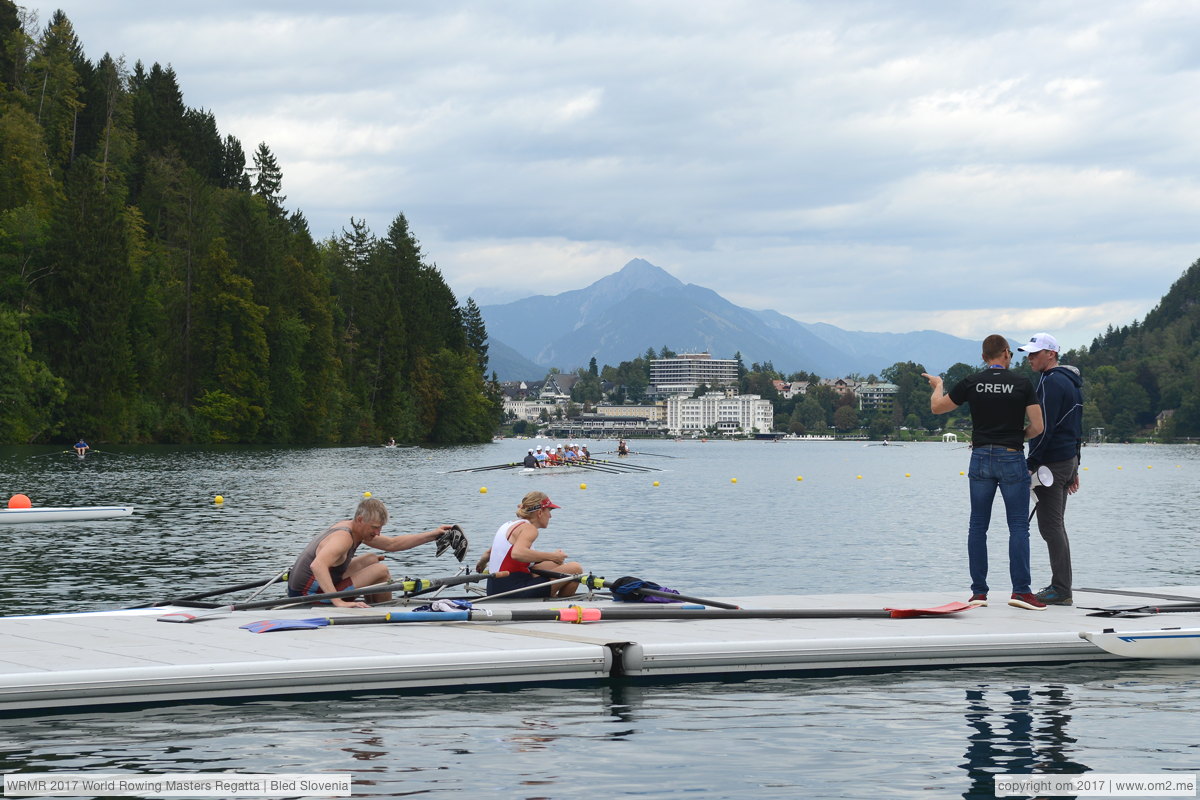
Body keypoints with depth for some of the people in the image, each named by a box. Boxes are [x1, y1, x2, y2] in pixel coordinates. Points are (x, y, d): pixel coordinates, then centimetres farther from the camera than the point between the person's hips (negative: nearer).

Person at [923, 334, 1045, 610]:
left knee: (978, 526, 8)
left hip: (981, 458, 2)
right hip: (1012, 458, -2)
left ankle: (978, 591, 6)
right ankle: (1020, 590, -5)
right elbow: (1037, 426, -6)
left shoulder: (972, 383, 1)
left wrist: (937, 385, 32)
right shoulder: (1022, 383, -4)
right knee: (1018, 527, 1)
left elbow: (937, 407, 12)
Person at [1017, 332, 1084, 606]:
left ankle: (1062, 591, -9)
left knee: (1050, 527, -8)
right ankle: (1060, 588, 17)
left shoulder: (1051, 382, -15)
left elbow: (1044, 428, -20)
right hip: (1068, 460, 10)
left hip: (1051, 462, -10)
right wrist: (1074, 468, 23)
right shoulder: (1072, 382, 18)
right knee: (1055, 526, 14)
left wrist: (1030, 465, -18)